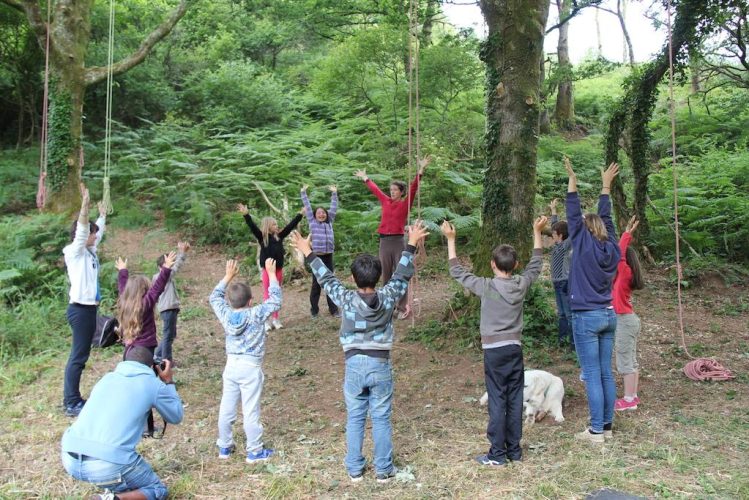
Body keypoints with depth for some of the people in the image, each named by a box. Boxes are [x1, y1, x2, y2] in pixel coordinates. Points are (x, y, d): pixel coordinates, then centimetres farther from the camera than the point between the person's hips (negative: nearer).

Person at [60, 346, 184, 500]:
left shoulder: (107, 377, 20)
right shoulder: (153, 384, 7)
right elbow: (176, 417, 22)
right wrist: (168, 382, 31)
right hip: (109, 465, -6)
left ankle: (110, 486, 15)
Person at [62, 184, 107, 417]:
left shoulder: (90, 251, 12)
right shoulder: (74, 252, -9)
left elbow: (99, 232, 30)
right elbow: (81, 228, -24)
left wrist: (102, 214, 40)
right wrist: (85, 203, -33)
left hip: (89, 307, 9)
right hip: (80, 308, -9)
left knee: (82, 355, 11)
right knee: (78, 356, -7)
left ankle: (75, 399, 17)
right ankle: (70, 403, -4)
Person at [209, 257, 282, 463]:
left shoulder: (225, 315, -3)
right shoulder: (256, 315, -15)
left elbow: (214, 297, 14)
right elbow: (275, 300, -8)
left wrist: (228, 276, 17)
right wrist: (271, 273, -2)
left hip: (231, 365, 5)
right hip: (250, 368, -5)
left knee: (226, 408, 14)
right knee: (251, 411, 2)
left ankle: (224, 446, 28)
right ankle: (255, 451, 12)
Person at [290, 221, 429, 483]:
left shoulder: (346, 300, -11)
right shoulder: (387, 298, -9)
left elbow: (326, 278, 1)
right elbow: (402, 275, 4)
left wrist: (308, 252, 11)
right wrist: (411, 245, 14)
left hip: (354, 365, 0)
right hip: (380, 366, 0)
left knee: (355, 419, 12)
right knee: (381, 419, 10)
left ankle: (355, 469, 21)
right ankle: (384, 469, 18)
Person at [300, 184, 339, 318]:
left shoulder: (329, 222, 13)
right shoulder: (312, 223, 7)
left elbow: (333, 208, 17)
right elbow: (307, 207, 9)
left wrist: (334, 193, 17)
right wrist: (303, 193, 11)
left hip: (328, 256, 2)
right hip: (316, 256, -2)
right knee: (316, 283, 3)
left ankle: (333, 309, 11)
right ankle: (314, 310, 12)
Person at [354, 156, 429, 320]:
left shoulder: (405, 204, -2)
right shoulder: (386, 202, 10)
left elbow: (413, 189, -12)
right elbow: (375, 189, 23)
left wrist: (420, 170, -22)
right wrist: (365, 178, 35)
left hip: (398, 241, -5)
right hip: (384, 241, 5)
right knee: (386, 275, 10)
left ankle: (403, 308, 5)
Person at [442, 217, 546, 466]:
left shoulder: (486, 287, -12)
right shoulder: (522, 284, -1)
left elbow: (457, 272, -3)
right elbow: (536, 263, 17)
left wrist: (450, 240, 1)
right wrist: (537, 232, 24)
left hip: (494, 350, -4)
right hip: (515, 347, 4)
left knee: (497, 401, -1)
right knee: (515, 400, 9)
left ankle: (497, 454, 4)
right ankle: (514, 450, 18)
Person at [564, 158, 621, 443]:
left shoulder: (584, 245, -10)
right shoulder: (611, 248, 4)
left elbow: (574, 216, -7)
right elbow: (605, 219, 15)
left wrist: (572, 181, -3)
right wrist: (606, 185, 23)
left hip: (586, 317, -6)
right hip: (608, 315, 6)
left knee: (592, 376, -3)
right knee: (606, 374, 11)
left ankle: (596, 431, 0)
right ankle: (607, 426, 18)